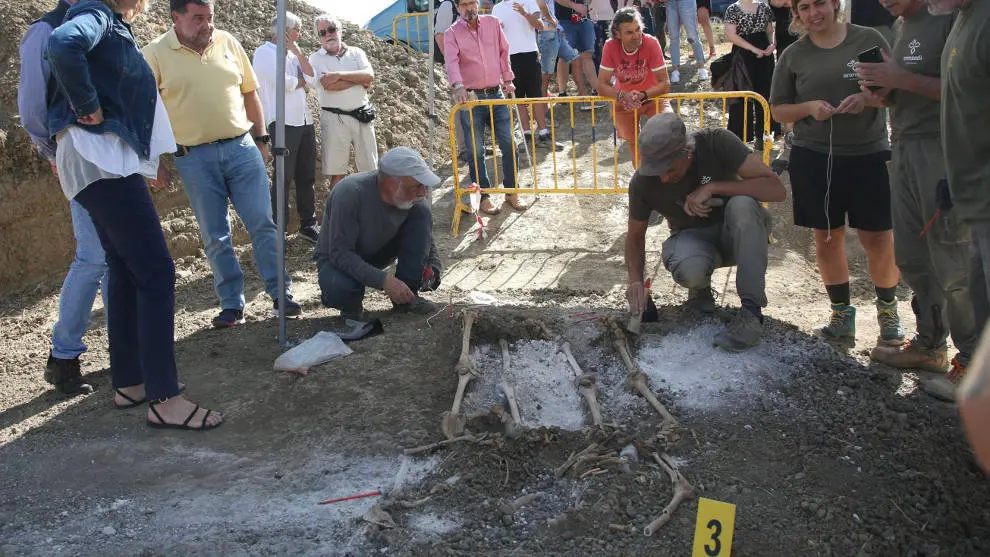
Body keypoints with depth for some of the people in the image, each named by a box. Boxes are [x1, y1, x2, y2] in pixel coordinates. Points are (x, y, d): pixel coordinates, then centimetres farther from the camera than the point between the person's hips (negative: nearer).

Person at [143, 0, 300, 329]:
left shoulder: (228, 44, 6)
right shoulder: (156, 54, -3)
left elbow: (249, 94, 13)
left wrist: (262, 140, 11)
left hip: (241, 147, 2)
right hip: (194, 158, -2)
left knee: (263, 224, 1)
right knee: (215, 237, 4)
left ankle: (281, 294, 11)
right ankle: (232, 304, 15)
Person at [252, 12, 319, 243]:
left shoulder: (292, 55, 19)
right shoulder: (265, 53, -6)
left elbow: (312, 80, 8)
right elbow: (284, 83, -17)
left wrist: (299, 53, 1)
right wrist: (302, 80, 3)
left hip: (305, 122, 8)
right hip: (283, 124, -8)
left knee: (307, 176, 10)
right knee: (283, 178, -6)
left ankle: (308, 224, 18)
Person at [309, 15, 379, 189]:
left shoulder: (356, 53, 10)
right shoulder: (316, 59, 3)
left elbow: (370, 76, -8)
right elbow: (329, 85, -15)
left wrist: (339, 74, -15)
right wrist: (360, 79, -7)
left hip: (363, 115, 2)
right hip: (335, 118, -2)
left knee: (369, 169, 6)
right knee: (337, 172, 0)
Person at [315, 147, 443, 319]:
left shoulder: (415, 199, -17)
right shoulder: (350, 193, -34)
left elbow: (426, 241, 0)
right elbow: (340, 253, -33)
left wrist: (434, 269, -22)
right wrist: (384, 280, -42)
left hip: (381, 251, 5)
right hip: (337, 258, -5)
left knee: (422, 213, -18)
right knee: (340, 289, -40)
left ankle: (406, 297, -12)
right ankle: (350, 303, -1)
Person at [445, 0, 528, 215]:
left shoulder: (492, 23, 7)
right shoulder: (452, 33, -3)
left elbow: (504, 52, 15)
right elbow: (451, 61, -18)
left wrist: (507, 79, 12)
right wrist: (458, 86, -34)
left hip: (496, 93, 3)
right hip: (470, 97, -3)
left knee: (509, 145, 2)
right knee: (476, 151, 2)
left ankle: (511, 192, 16)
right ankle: (484, 197, 12)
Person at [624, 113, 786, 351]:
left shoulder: (716, 142, -23)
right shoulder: (642, 182, -17)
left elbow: (777, 189, -28)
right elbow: (635, 236, -2)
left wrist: (712, 188, -34)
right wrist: (636, 280, -20)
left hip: (738, 233, 0)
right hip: (693, 238, 0)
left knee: (742, 204, -36)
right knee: (689, 270, -37)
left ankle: (751, 310, -29)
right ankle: (700, 285, 3)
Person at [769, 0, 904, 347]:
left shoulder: (870, 39, 1)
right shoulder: (794, 55, 4)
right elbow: (778, 110, 8)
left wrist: (868, 98, -16)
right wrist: (809, 107, -12)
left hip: (869, 153, -1)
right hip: (814, 158, 2)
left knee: (878, 238, 1)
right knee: (827, 237, 8)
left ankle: (887, 309, 23)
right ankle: (842, 312, 23)